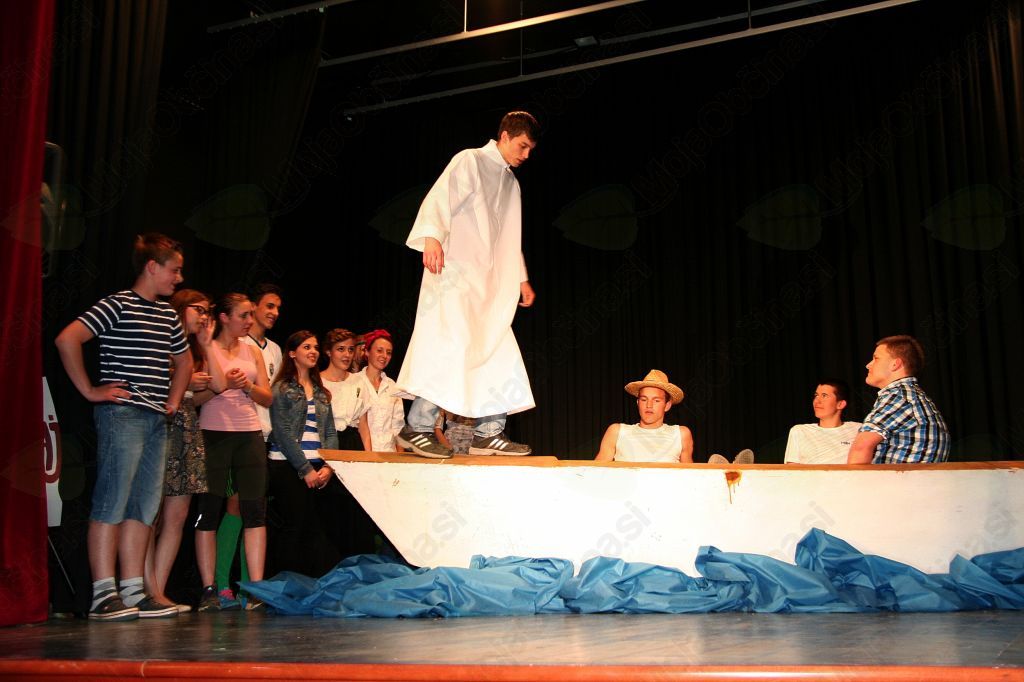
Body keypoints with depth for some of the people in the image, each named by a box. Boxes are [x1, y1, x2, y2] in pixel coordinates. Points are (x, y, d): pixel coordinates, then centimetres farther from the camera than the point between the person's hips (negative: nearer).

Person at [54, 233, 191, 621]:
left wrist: (173, 400, 21)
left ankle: (133, 592, 11)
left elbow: (184, 361, 34)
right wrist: (89, 390, -13)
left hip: (156, 421, 8)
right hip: (122, 415, -8)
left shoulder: (168, 315, 18)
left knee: (144, 507, 7)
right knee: (112, 503, -6)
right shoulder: (117, 305, -5)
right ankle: (104, 594, -3)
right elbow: (67, 339, -16)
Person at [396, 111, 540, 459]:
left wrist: (521, 278, 29)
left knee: (499, 353, 3)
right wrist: (432, 237, -31)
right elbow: (439, 198, -15)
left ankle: (488, 433, 7)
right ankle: (417, 428, -11)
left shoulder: (511, 183, 24)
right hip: (454, 273, -9)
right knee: (450, 345, -16)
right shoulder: (470, 161, -1)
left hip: (488, 282, 9)